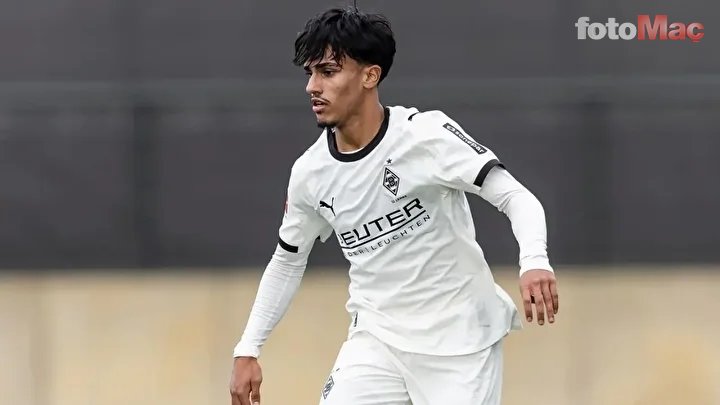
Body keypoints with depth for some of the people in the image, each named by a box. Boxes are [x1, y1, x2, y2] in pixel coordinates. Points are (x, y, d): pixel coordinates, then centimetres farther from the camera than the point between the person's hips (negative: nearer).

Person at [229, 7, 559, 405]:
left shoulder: (426, 133, -15)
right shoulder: (309, 173, 0)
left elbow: (516, 197, -19)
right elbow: (287, 260, 16)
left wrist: (534, 262, -39)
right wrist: (247, 350, 12)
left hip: (460, 338, -4)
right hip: (377, 341, 4)